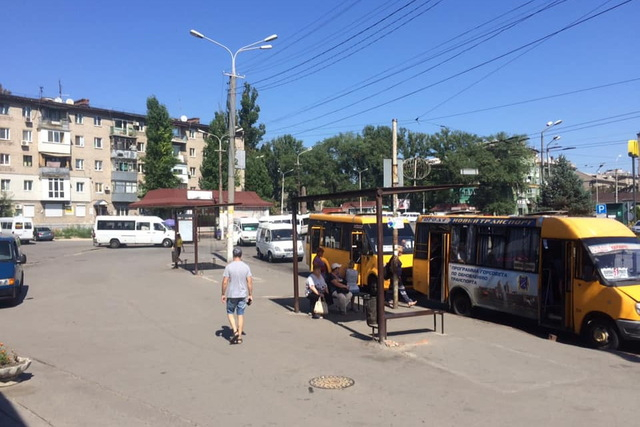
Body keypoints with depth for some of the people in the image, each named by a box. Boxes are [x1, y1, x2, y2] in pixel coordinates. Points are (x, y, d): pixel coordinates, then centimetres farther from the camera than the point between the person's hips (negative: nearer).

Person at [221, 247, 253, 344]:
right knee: (241, 314, 9)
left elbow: (225, 282, -10)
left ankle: (235, 331, -3)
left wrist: (223, 294, 1)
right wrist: (250, 295, 5)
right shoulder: (246, 267, -3)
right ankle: (239, 337, 12)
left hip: (231, 295, -2)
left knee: (230, 313, 15)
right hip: (243, 295, 2)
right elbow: (250, 282, -3)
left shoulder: (229, 267, -10)